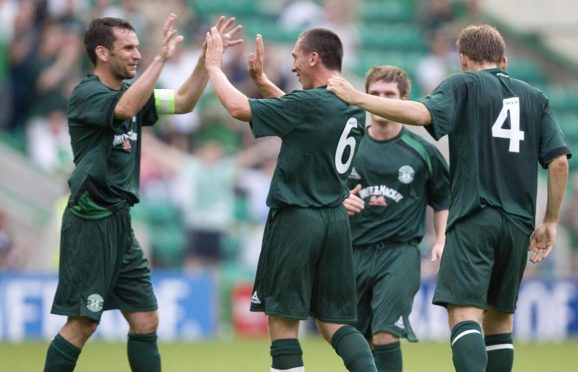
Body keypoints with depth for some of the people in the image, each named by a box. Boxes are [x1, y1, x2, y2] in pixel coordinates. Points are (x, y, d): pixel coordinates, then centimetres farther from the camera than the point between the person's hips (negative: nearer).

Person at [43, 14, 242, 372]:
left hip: (120, 222, 9)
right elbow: (124, 109, -32)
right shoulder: (87, 93, -12)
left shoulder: (130, 91, 13)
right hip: (91, 221, -9)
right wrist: (162, 57, -33)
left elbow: (183, 101, 13)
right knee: (81, 325, -8)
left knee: (146, 321, 7)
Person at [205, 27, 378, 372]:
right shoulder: (354, 108, 8)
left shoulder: (309, 104, -15)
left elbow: (238, 107, -12)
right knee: (334, 323, 9)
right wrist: (262, 80, 28)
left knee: (283, 323, 0)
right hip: (335, 222, 8)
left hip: (296, 220, -7)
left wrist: (214, 65, 2)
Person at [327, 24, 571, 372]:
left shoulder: (464, 85, 3)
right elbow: (559, 161, 7)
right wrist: (550, 222, 14)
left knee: (465, 313, -13)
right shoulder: (536, 98, 15)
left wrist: (357, 98, -11)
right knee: (500, 317, 16)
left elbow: (422, 112, -16)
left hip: (474, 216, -5)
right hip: (519, 223, 5)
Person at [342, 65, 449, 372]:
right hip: (355, 251, 3)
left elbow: (442, 202, 13)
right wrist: (340, 202, -8)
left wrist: (441, 240, 0)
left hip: (400, 251, -3)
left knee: (385, 333, -18)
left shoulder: (422, 151, 3)